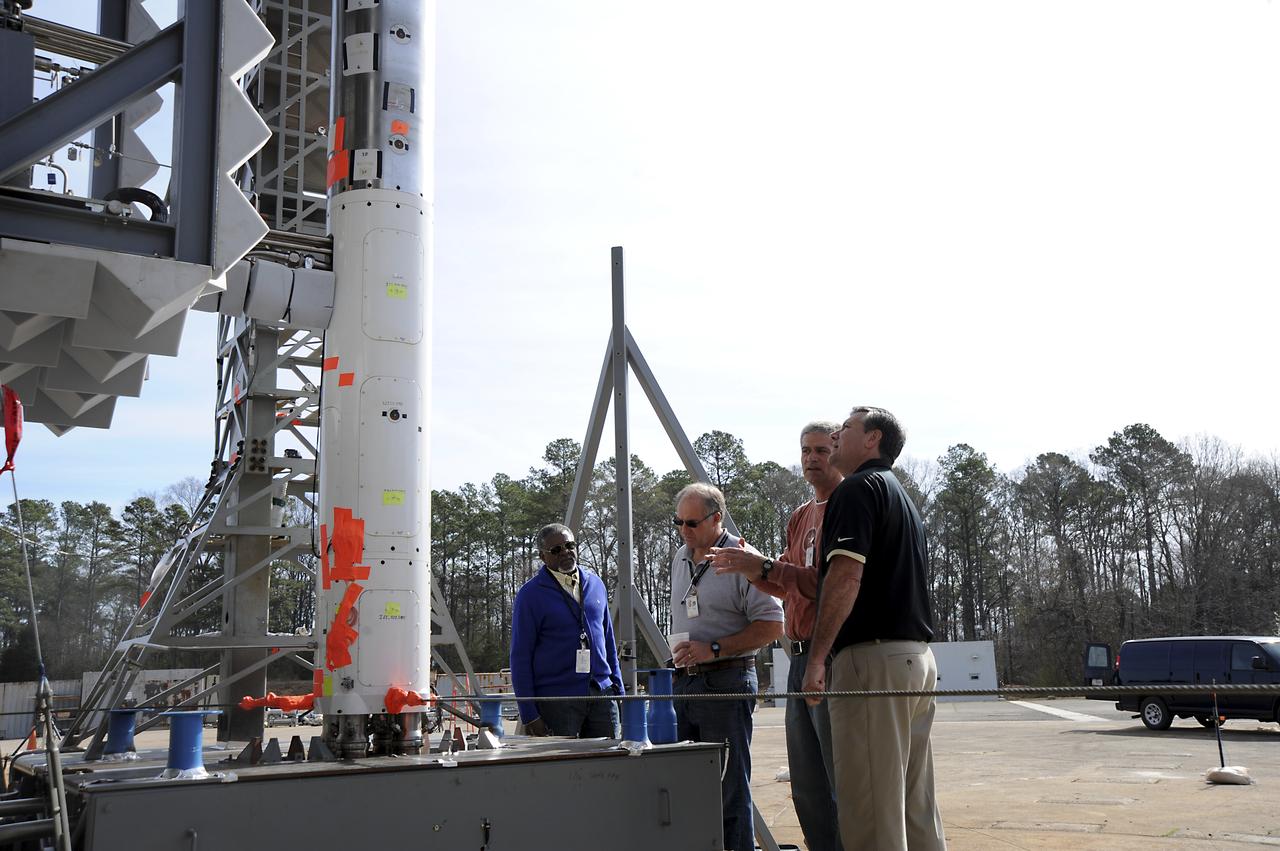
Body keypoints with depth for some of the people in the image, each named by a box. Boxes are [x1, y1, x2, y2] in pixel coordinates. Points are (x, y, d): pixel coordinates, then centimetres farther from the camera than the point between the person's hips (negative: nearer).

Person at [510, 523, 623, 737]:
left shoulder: (595, 584, 12)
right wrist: (529, 715, -8)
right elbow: (520, 657, -4)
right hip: (556, 700, -4)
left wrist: (618, 688, 14)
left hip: (602, 695, 4)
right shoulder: (530, 594, -4)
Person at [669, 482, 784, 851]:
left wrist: (714, 649, -18)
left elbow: (772, 624, -13)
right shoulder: (680, 559, 15)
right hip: (683, 681, 7)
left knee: (729, 789, -3)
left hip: (726, 681, -7)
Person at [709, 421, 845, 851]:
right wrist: (753, 567, 7)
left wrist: (766, 568, -20)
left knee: (845, 782, -6)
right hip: (800, 658, 9)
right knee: (807, 787, 12)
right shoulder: (800, 517, 21)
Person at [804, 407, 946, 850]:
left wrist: (817, 657, -17)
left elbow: (845, 576, -18)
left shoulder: (858, 487, -6)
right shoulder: (902, 495, 23)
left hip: (873, 656, -10)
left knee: (870, 806, -8)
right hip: (919, 660, 10)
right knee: (915, 805, 12)